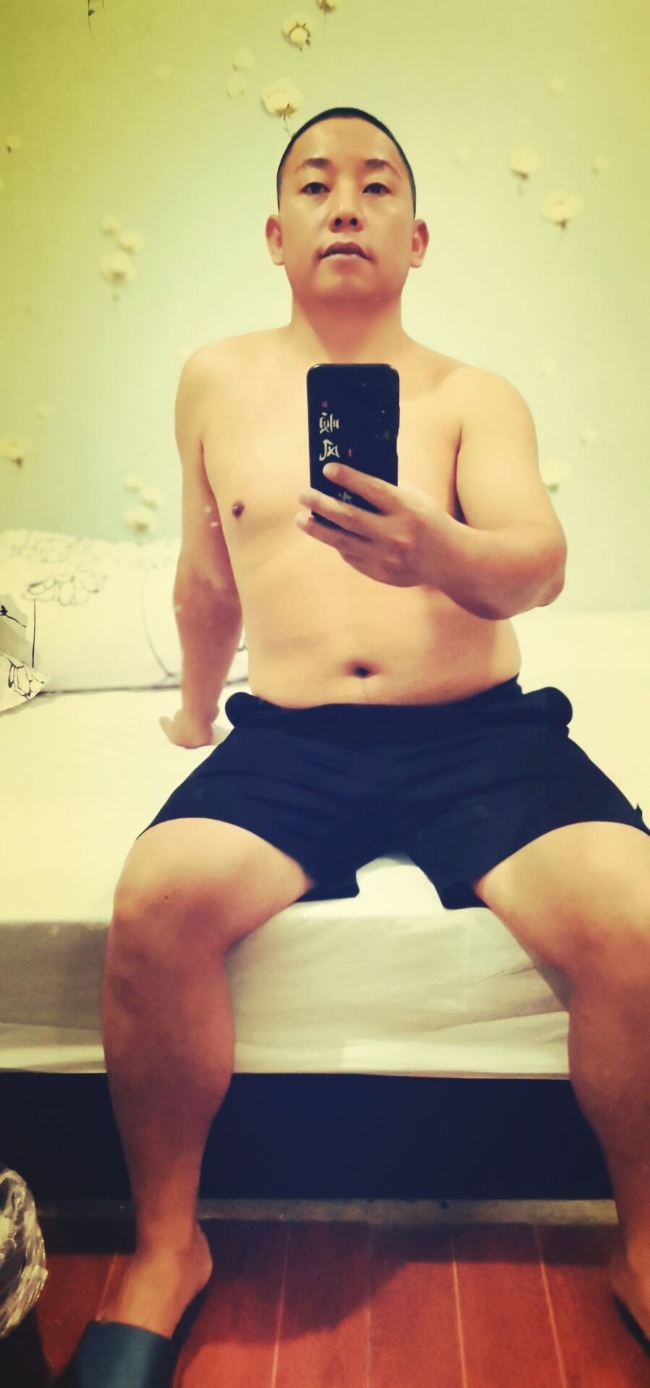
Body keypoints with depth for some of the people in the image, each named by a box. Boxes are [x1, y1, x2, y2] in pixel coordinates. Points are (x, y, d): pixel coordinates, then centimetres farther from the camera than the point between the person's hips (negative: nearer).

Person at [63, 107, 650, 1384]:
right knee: (156, 906, -28)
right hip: (288, 741, 1)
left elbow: (540, 562, -9)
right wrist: (197, 706, 35)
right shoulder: (220, 382, 14)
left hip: (482, 731, 0)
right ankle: (166, 1247, -1)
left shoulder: (474, 397, 8)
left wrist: (437, 552, -32)